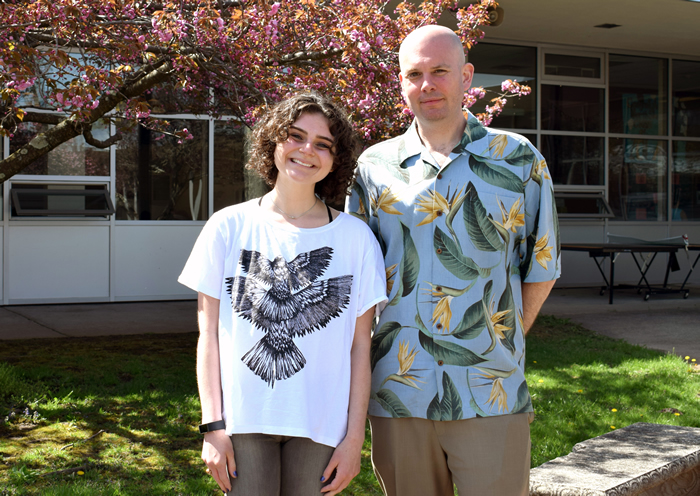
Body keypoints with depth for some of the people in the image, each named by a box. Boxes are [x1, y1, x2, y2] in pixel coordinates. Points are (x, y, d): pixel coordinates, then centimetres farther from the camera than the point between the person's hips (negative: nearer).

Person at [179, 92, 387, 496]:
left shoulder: (354, 236, 1)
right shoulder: (229, 227, 1)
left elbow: (360, 348, 1)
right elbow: (209, 336, 2)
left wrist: (355, 437, -1)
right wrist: (212, 425, -2)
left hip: (319, 425, 0)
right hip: (243, 419, 0)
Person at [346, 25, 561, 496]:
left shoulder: (518, 160, 4)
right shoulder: (375, 165, 7)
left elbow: (541, 267, 10)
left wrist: (501, 345, 7)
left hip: (491, 397, -1)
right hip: (398, 396, 2)